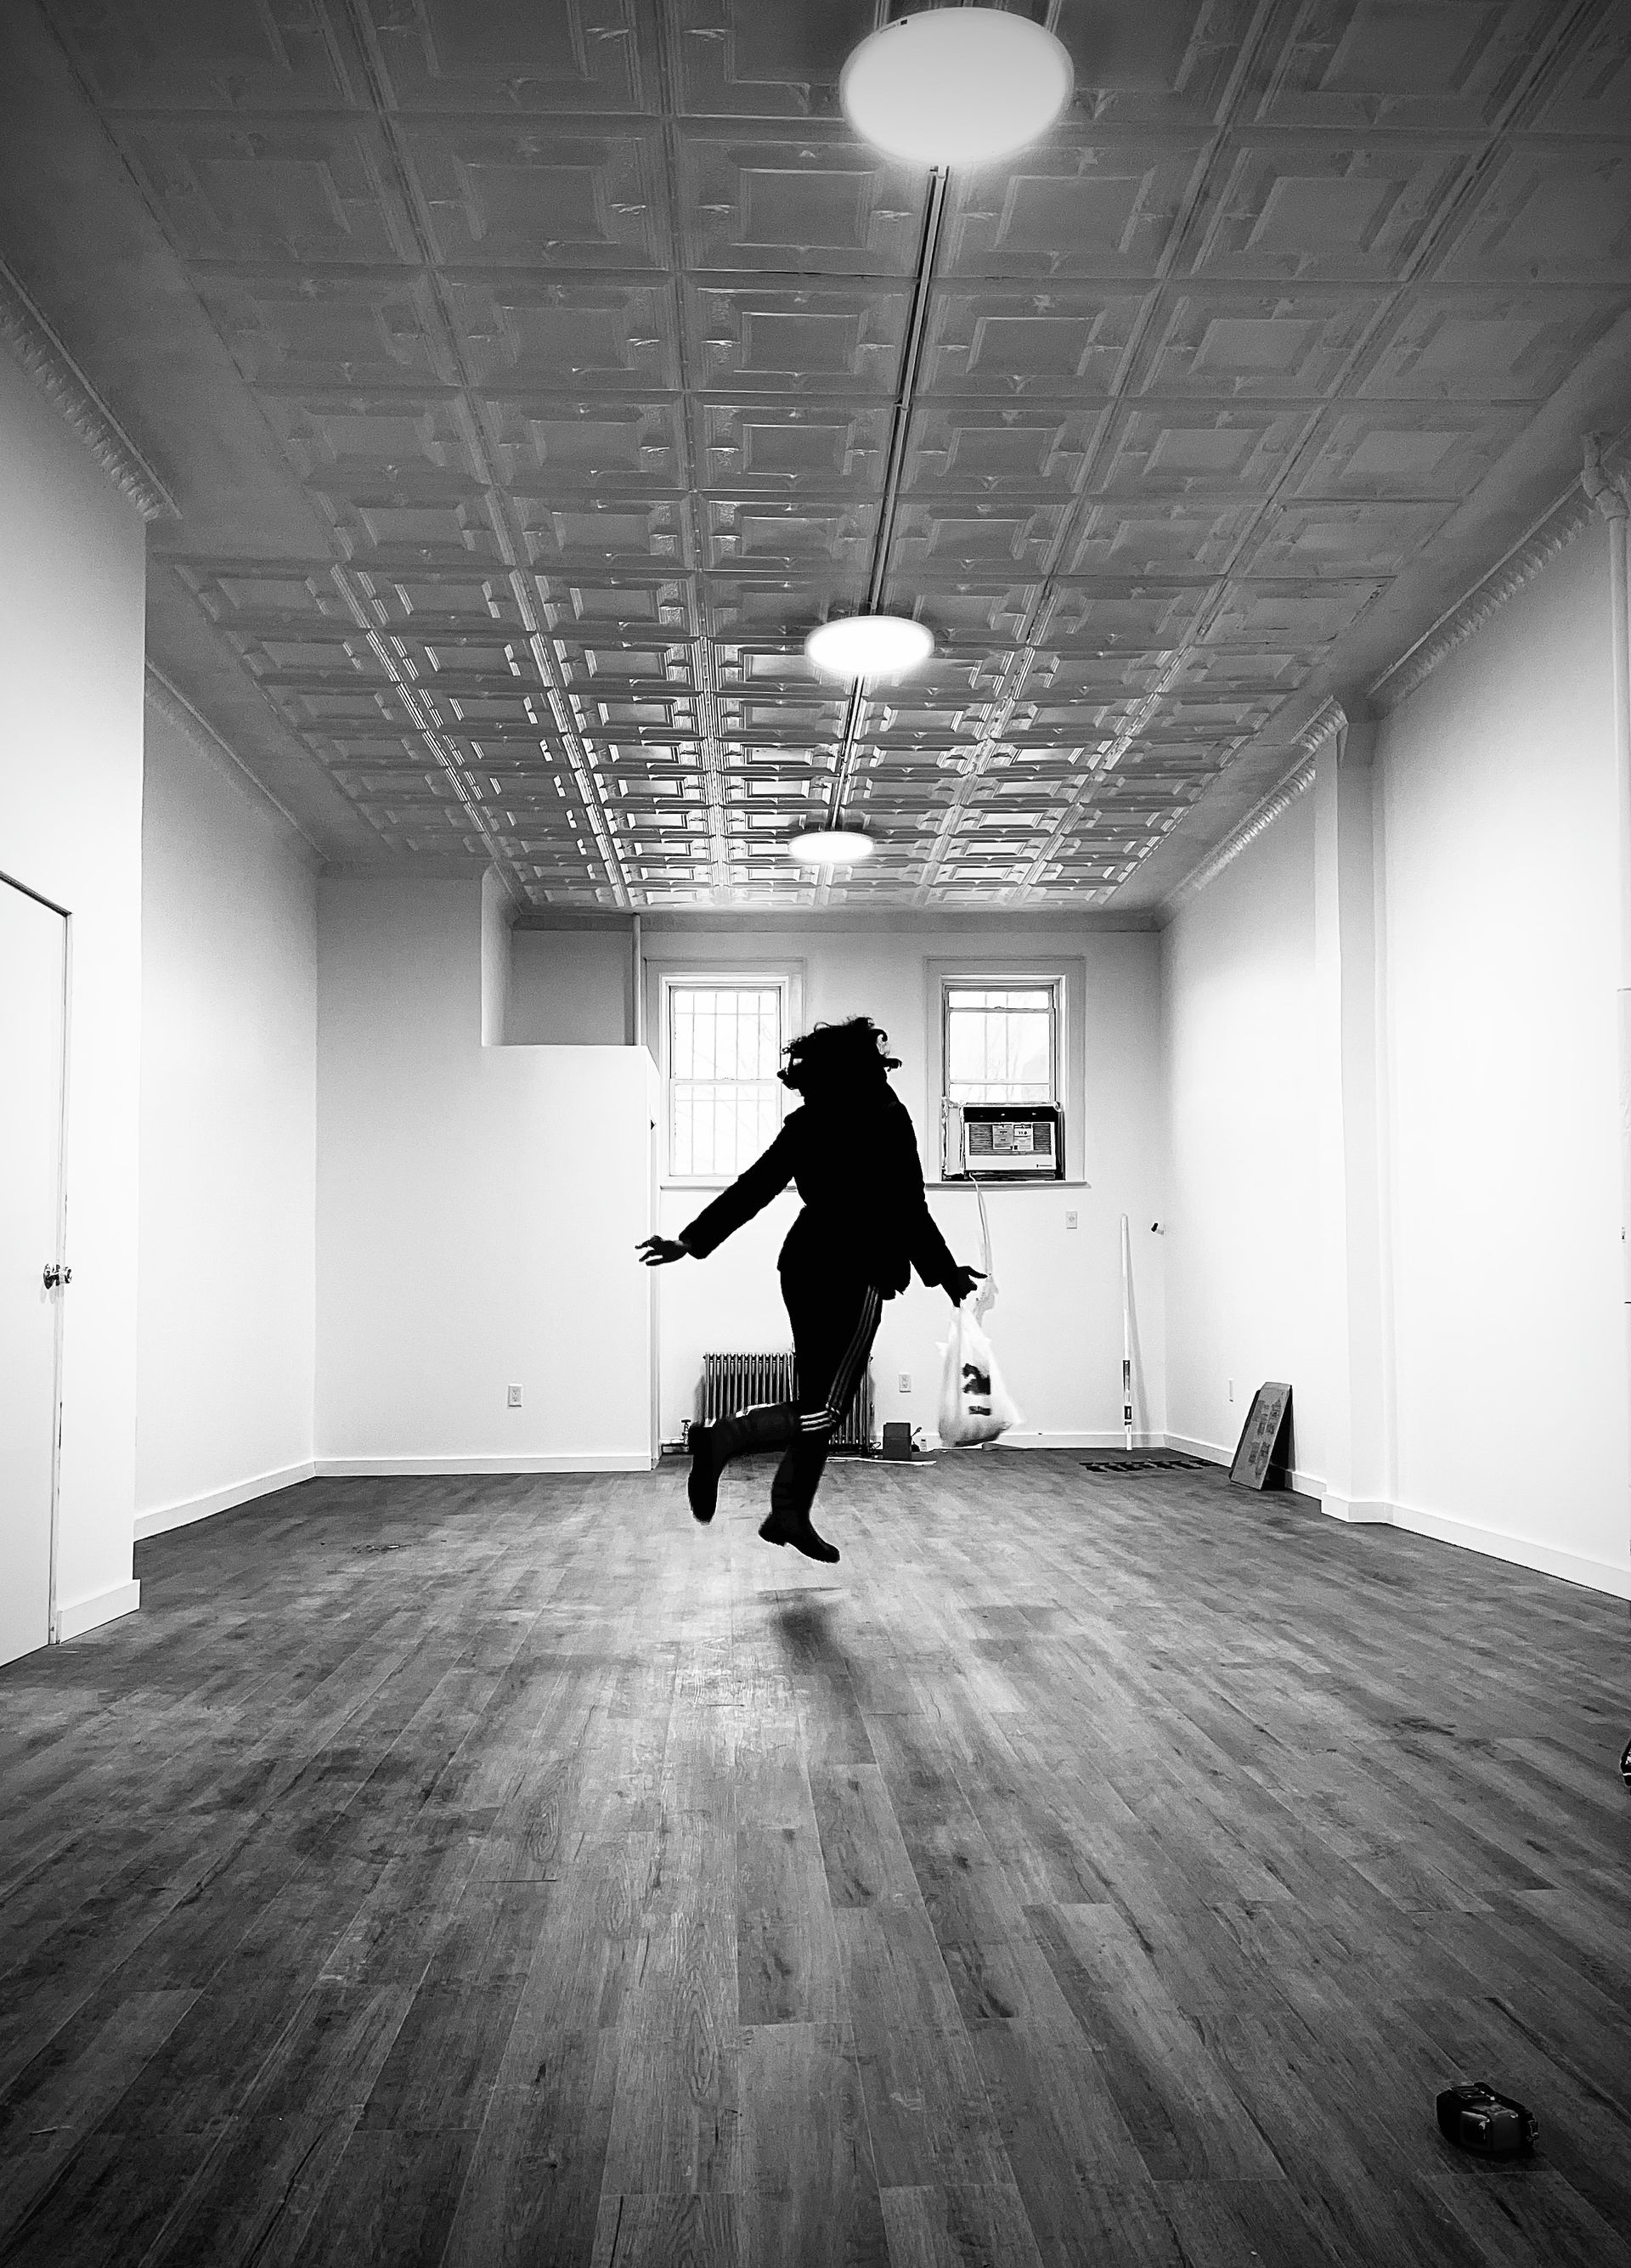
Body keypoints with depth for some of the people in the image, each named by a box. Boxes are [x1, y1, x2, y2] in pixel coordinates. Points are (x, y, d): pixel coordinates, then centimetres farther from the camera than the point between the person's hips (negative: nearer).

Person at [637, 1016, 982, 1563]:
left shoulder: (807, 1123, 7)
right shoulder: (885, 1120, -10)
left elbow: (752, 1187, 5)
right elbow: (909, 1210, -10)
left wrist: (693, 1240, 10)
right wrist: (949, 1276, 0)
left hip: (804, 1266, 7)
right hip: (853, 1276, -7)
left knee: (818, 1400, 16)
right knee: (827, 1408, -5)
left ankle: (789, 1514, 20)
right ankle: (724, 1438, -23)